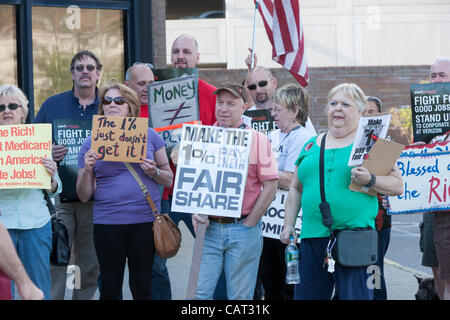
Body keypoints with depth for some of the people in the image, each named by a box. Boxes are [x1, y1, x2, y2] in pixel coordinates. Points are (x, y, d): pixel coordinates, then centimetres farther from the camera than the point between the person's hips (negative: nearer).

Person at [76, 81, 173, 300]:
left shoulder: (149, 136, 7)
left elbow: (169, 180, 11)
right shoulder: (91, 143, 7)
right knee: (110, 287, 4)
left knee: (142, 286, 4)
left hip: (145, 221, 0)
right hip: (107, 223, 0)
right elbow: (83, 196, 7)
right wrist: (87, 170, -11)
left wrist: (153, 172, -9)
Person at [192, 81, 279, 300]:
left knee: (240, 296, 3)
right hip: (209, 228, 3)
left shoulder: (257, 140, 0)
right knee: (199, 292, -3)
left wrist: (249, 223, -7)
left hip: (243, 231, -3)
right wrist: (195, 213, -2)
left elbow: (270, 185, -3)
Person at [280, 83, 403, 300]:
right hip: (312, 236, 5)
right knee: (306, 296, 5)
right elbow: (296, 188, 23)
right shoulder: (312, 145, 18)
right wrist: (288, 225, 15)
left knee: (356, 295, -9)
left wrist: (370, 181, -17)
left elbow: (398, 186, 0)